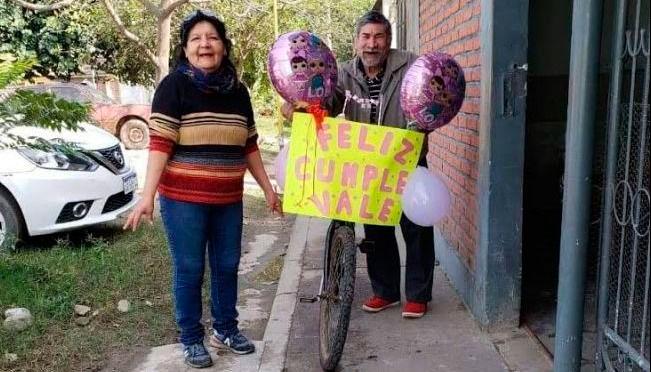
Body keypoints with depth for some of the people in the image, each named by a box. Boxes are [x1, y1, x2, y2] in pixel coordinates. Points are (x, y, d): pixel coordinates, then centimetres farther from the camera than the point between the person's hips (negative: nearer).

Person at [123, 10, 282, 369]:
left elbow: (249, 146, 13)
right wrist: (147, 197, -22)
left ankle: (225, 329, 33)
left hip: (228, 199, 5)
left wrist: (268, 189, 14)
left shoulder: (237, 90, 7)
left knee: (227, 265, 13)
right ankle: (191, 339, 23)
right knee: (189, 270, 5)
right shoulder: (174, 85, -8)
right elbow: (159, 144, -14)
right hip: (183, 199, -5)